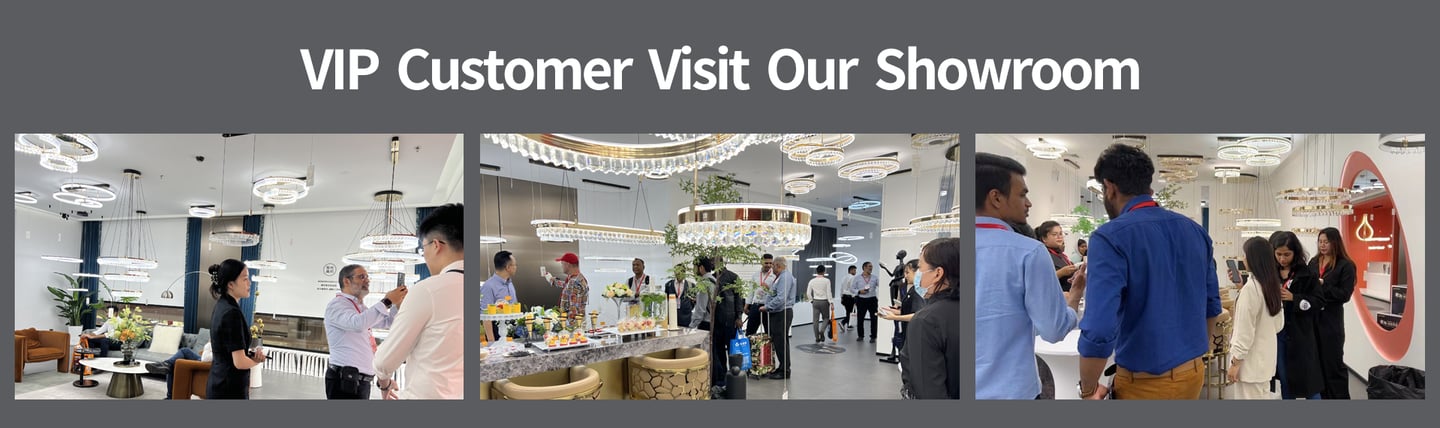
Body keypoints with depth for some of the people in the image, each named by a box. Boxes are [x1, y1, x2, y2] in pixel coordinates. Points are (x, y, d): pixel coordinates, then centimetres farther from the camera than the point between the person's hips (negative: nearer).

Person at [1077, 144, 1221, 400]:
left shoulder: (1111, 237, -18)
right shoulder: (1196, 231, 5)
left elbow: (1100, 328, -26)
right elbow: (1212, 306, 13)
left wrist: (1088, 389, -14)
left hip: (1145, 381, -7)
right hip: (1193, 372, 7)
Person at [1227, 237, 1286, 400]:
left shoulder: (1250, 287, -19)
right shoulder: (1273, 285, 7)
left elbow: (1245, 330, -18)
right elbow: (1279, 324, 15)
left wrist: (1236, 361, -14)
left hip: (1251, 361, -9)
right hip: (1265, 358, 9)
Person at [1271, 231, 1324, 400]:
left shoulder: (1307, 274, -4)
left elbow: (1318, 302, -6)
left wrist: (1293, 298, -17)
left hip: (1300, 334, -3)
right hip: (1277, 333, 3)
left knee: (1308, 378, 3)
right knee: (1285, 379, 12)